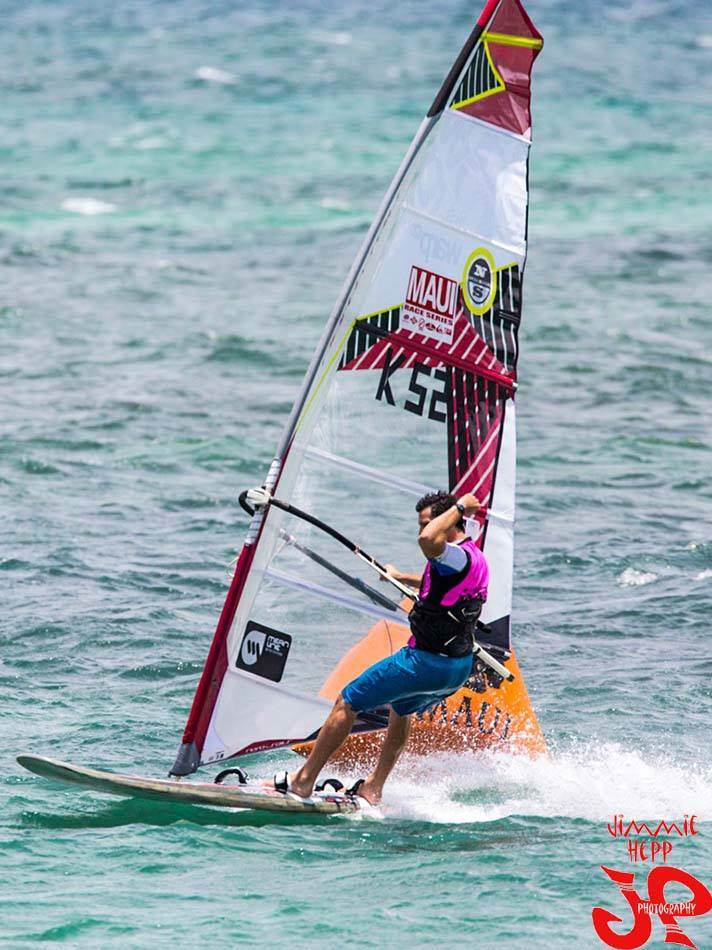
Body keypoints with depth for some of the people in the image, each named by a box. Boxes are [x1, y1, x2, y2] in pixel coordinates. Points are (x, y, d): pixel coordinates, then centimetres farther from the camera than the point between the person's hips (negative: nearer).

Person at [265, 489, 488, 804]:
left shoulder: (458, 556, -21)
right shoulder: (475, 558, 11)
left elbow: (428, 540, -44)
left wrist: (459, 506, -27)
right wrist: (402, 578, 47)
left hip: (427, 662, -10)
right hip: (460, 668, 10)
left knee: (347, 703, 2)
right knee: (401, 708, 36)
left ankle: (303, 780, 7)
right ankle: (374, 787, 37)